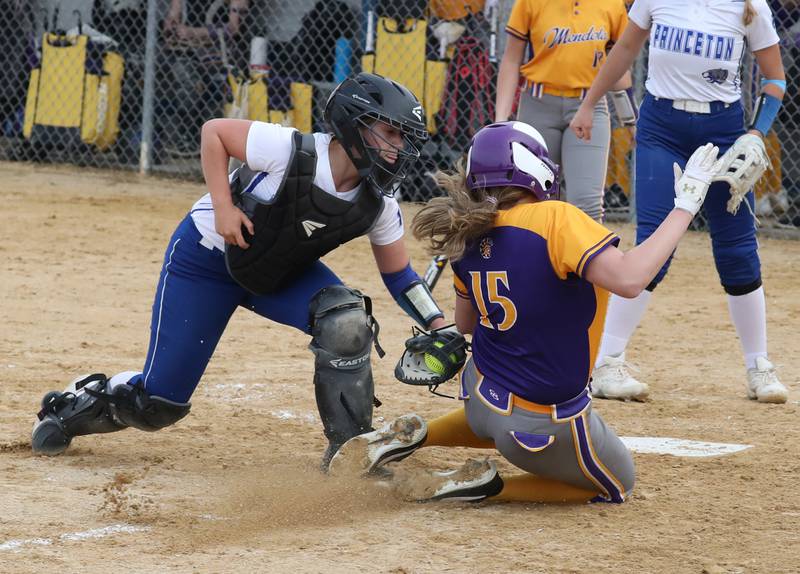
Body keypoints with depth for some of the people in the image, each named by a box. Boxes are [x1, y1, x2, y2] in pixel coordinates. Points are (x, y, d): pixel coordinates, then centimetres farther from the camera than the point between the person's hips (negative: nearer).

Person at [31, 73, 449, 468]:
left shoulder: (378, 203, -16)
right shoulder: (291, 152, -32)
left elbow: (398, 274, -4)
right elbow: (213, 132, -19)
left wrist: (439, 325, -17)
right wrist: (223, 206, -27)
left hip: (284, 272, 4)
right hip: (208, 254, -4)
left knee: (347, 322, -28)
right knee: (159, 402, -4)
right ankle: (77, 404, 30)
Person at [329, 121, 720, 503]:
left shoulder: (468, 235, -2)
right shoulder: (555, 218, -24)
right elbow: (628, 278, -35)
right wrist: (685, 206, -29)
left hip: (481, 398, 7)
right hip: (545, 425, -7)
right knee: (618, 483, 21)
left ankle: (413, 435, 19)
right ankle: (489, 486, 1)